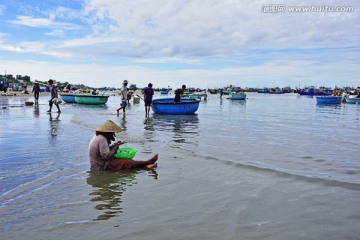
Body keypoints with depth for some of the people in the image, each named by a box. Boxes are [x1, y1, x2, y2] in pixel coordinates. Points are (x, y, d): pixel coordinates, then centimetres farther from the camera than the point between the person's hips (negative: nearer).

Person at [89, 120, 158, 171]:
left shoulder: (99, 136, 11)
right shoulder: (102, 139, -22)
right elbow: (106, 156, -26)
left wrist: (115, 145, 6)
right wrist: (116, 147, -14)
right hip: (101, 167, -10)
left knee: (126, 160, 1)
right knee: (126, 162, -14)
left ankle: (144, 166, -9)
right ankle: (147, 162, -9)